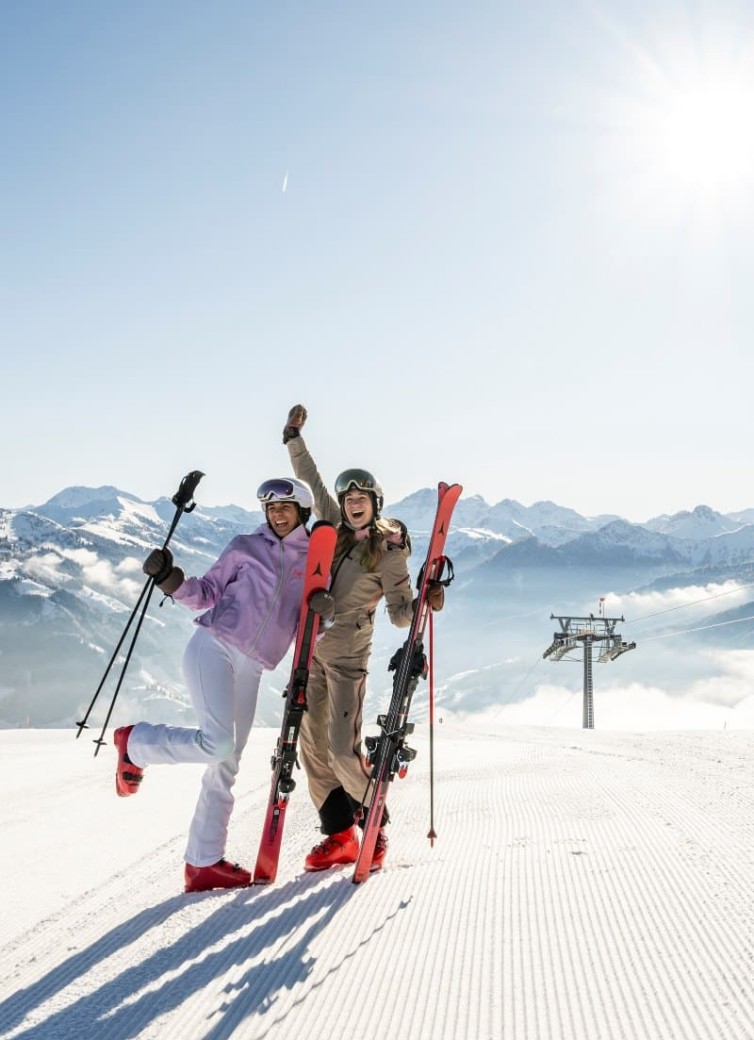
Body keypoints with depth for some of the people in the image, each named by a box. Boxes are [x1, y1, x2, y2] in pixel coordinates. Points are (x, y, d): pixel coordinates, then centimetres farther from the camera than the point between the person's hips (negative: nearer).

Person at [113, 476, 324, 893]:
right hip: (214, 647, -3)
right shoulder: (246, 547, 7)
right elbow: (207, 593, 9)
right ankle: (135, 741, 3)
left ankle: (203, 863, 11)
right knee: (218, 743, -22)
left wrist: (322, 609, -10)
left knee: (225, 768, 3)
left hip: (250, 670, 4)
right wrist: (172, 581, -8)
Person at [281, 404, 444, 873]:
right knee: (313, 746, 4)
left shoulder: (390, 551, -6)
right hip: (310, 647, 6)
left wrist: (426, 605, -25)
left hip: (347, 654, -6)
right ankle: (339, 836, 14)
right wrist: (294, 437, 18)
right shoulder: (336, 527, 8)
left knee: (343, 750, -11)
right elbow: (311, 480, 18)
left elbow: (401, 614, -6)